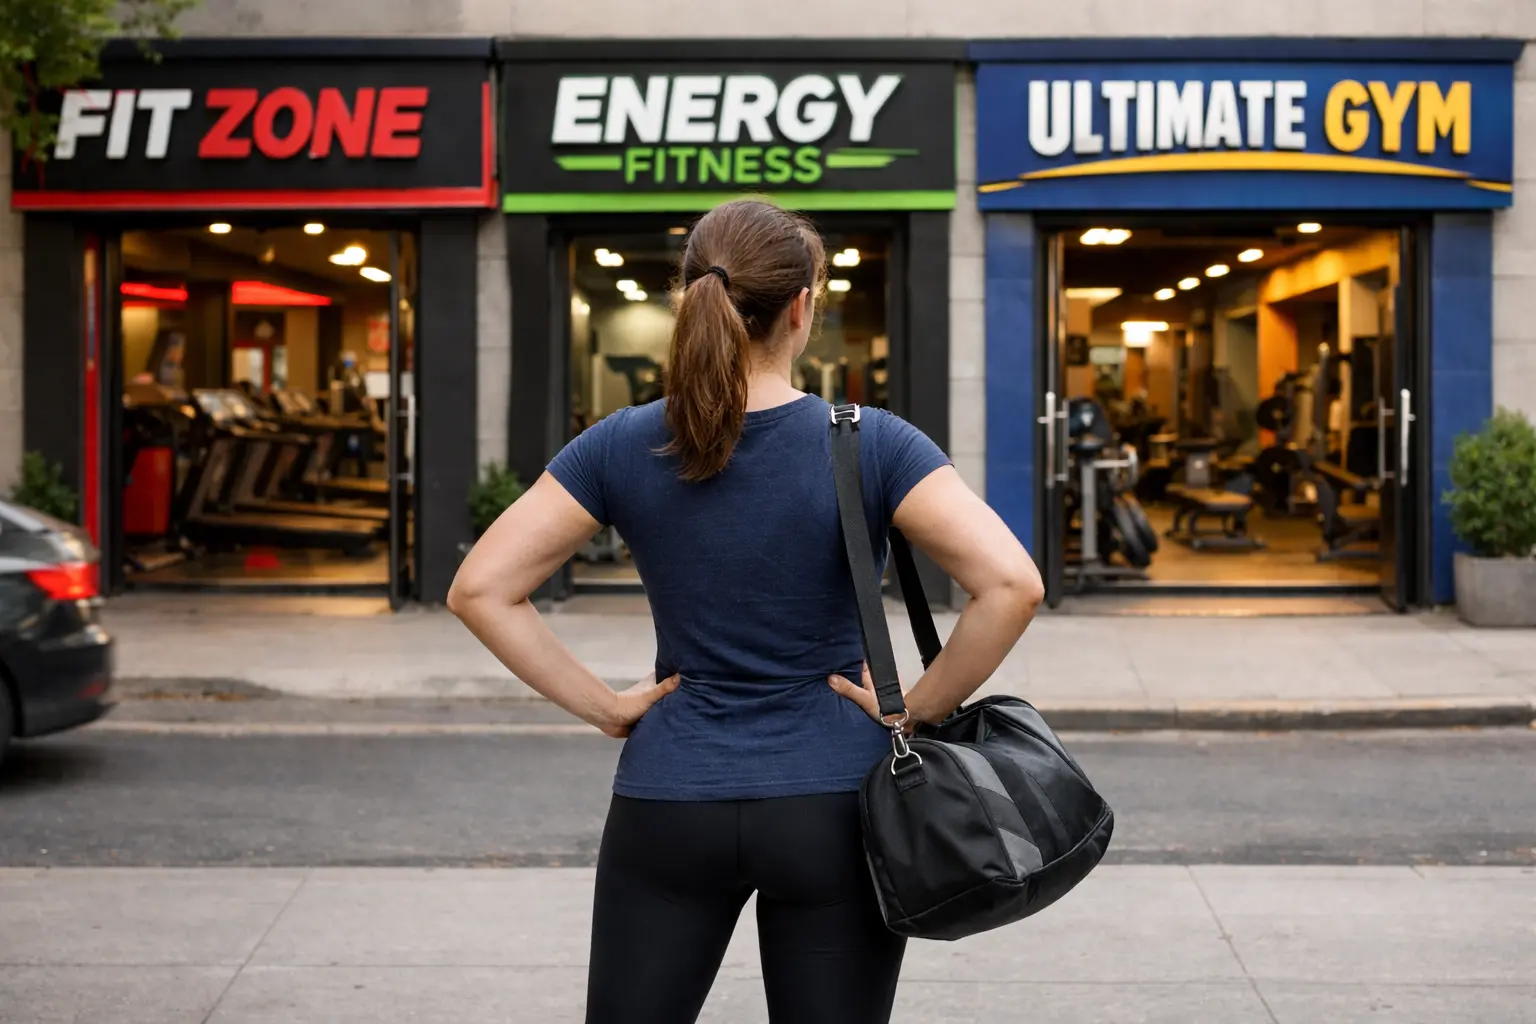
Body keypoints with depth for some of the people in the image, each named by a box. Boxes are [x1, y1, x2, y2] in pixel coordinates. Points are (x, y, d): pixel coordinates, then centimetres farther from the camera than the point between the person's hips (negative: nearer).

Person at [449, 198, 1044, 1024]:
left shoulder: (623, 447, -3)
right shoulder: (871, 444, -9)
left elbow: (480, 590, -5)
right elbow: (1012, 585, -18)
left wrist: (601, 705, -1)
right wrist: (920, 707, -7)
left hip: (669, 805, 2)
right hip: (832, 803, -1)